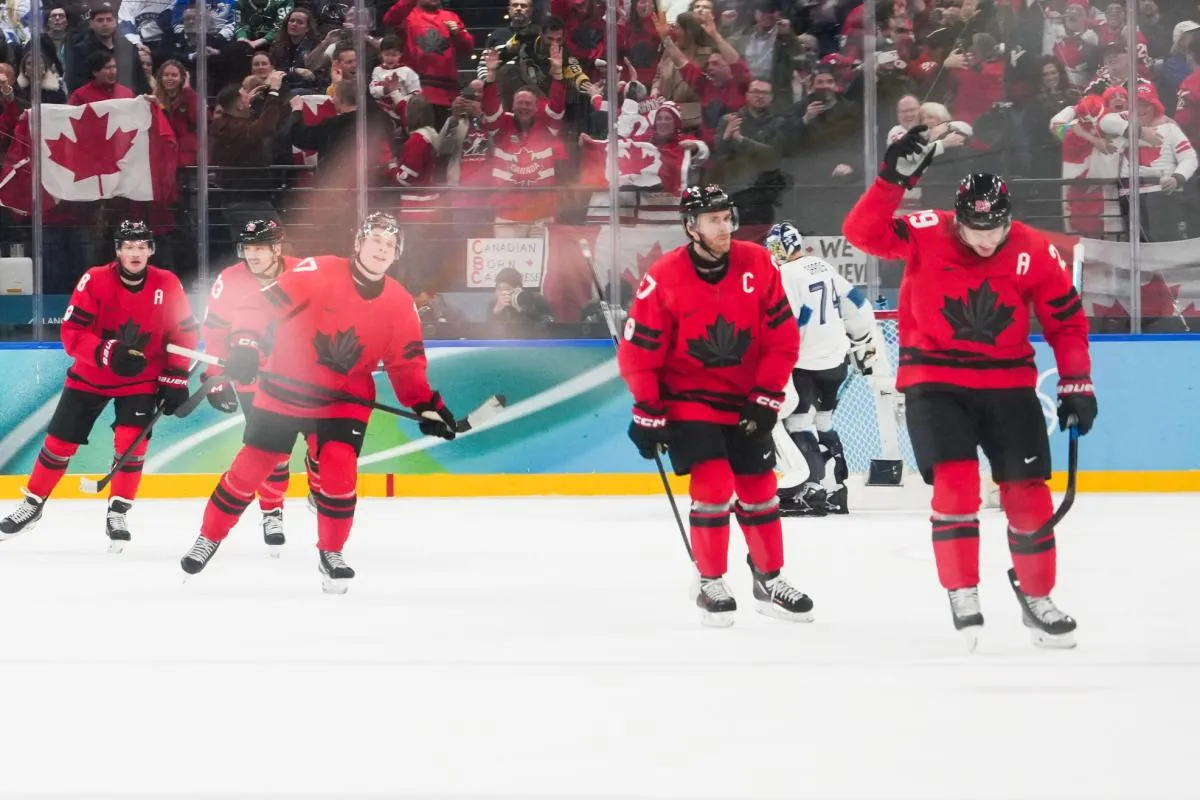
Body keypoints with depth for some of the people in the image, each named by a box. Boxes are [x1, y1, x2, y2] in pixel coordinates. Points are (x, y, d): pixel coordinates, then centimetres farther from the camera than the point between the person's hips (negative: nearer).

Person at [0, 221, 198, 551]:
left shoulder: (167, 285, -14)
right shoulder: (95, 281, -20)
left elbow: (184, 332, -3)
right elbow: (71, 334, -23)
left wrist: (175, 379, -7)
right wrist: (109, 352, -37)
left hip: (142, 379, 0)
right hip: (90, 375, 0)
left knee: (131, 441, -17)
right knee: (60, 441, 4)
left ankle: (118, 512, -2)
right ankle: (32, 505, 21)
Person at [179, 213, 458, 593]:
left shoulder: (399, 304, -4)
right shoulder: (318, 273, -17)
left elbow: (406, 363, 2)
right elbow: (268, 303, -20)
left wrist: (427, 405, -11)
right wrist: (247, 346, -33)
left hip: (346, 397, 2)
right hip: (286, 387, -2)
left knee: (339, 470, -16)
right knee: (250, 466, 2)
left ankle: (331, 553, 4)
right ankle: (209, 537, 22)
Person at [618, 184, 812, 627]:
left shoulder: (758, 264, -10)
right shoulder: (664, 279, -18)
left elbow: (782, 337, -3)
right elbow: (638, 352, -12)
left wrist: (765, 399, -7)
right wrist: (647, 414, -13)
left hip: (745, 401, 4)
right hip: (687, 400, -4)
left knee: (759, 490, 8)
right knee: (713, 486, -15)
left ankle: (769, 579, 25)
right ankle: (710, 585, 0)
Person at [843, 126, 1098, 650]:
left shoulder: (1036, 254, -9)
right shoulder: (926, 235, -13)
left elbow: (1067, 321, 0)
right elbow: (863, 232, -23)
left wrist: (1076, 384, -4)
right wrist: (893, 179, -34)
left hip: (1007, 383, 2)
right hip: (935, 380, -2)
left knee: (1027, 491, 2)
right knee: (955, 482, -16)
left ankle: (1035, 595, 20)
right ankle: (963, 596, -4)